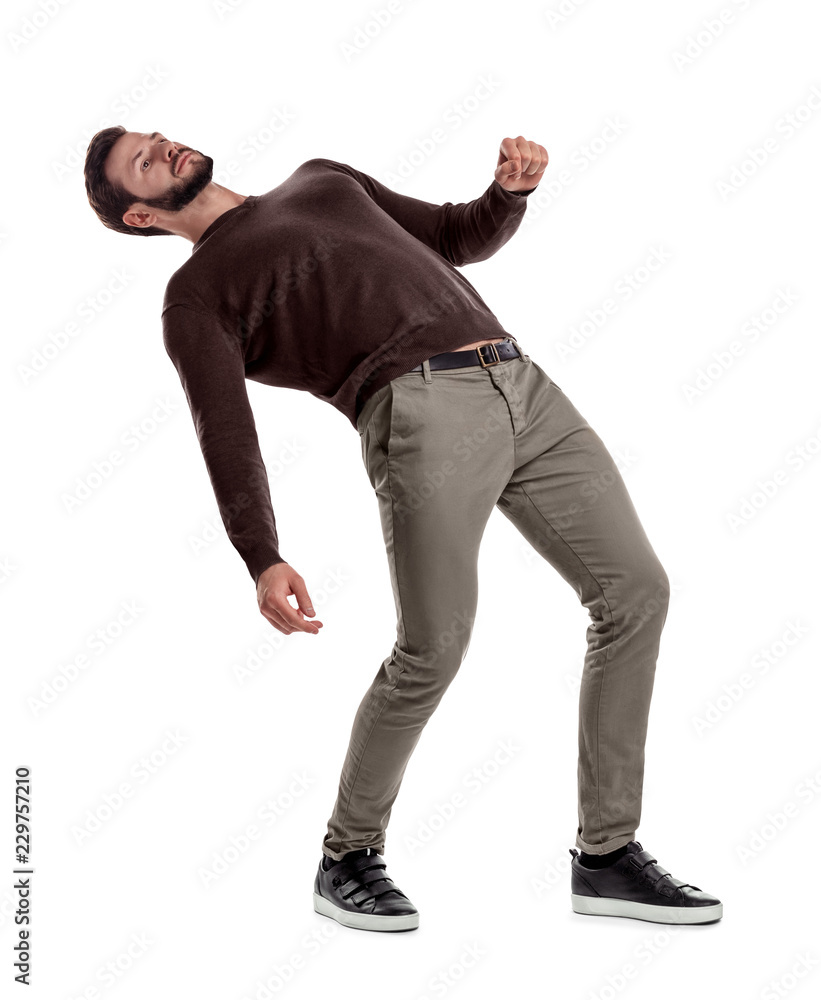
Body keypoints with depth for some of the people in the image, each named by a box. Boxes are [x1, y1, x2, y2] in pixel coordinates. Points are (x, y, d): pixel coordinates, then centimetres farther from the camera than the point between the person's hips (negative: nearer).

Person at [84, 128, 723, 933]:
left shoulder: (322, 179, 34)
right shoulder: (195, 297, 12)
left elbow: (465, 238, 33)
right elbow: (227, 441, -3)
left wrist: (512, 186, 10)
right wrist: (262, 561, -20)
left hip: (522, 385, 6)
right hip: (420, 412, -6)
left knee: (635, 590, 0)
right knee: (433, 648, -15)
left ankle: (607, 856, 9)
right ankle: (349, 858, 11)